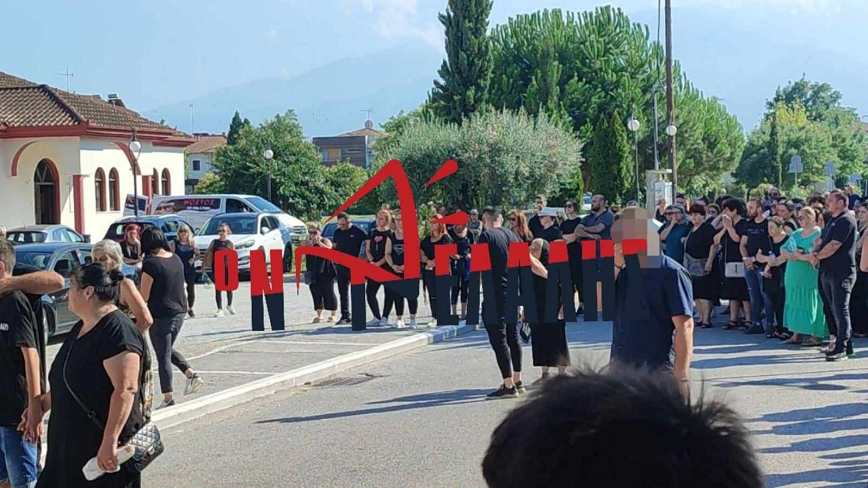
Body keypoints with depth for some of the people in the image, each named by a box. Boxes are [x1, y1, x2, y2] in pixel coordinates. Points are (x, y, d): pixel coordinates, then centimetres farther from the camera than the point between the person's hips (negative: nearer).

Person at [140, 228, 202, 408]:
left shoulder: (151, 263, -17)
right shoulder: (176, 259, 3)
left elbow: (144, 296, -15)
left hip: (160, 315, -7)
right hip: (179, 312, 7)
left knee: (163, 357, 3)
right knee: (169, 349, 25)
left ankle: (168, 398, 6)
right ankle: (191, 374, 10)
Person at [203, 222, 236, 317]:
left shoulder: (230, 243, 4)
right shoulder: (214, 242, 5)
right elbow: (207, 253, 7)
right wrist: (204, 264, -2)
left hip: (228, 268, 0)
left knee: (229, 287, 7)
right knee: (218, 288, -1)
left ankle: (229, 305, 32)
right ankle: (220, 309, 3)